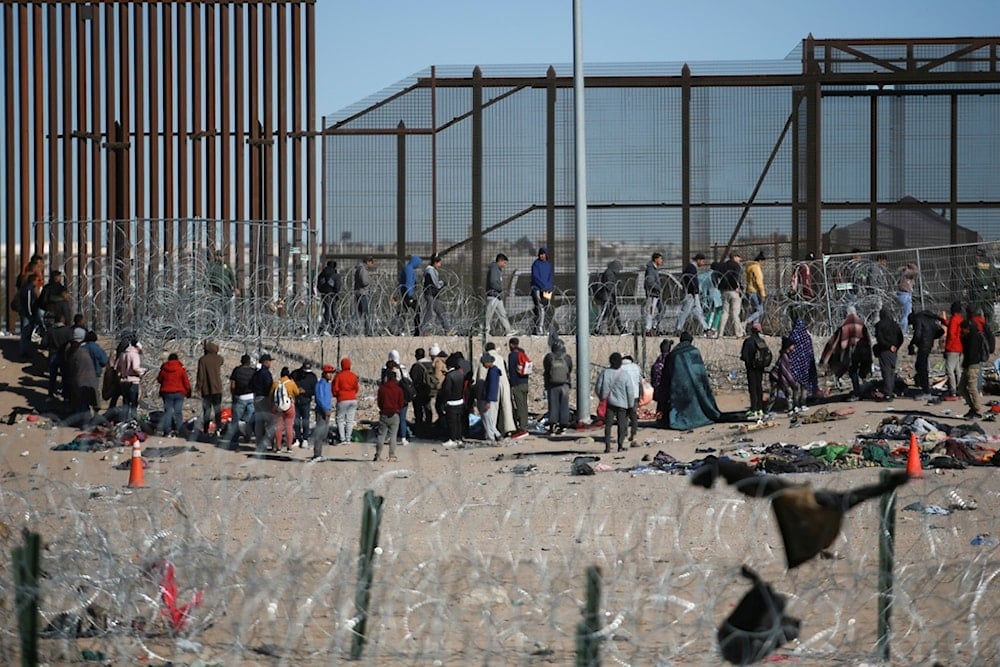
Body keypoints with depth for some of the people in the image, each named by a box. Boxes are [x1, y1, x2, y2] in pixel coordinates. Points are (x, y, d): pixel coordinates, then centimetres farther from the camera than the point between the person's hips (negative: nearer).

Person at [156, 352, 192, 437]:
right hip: (179, 393, -1)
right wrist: (188, 392, 8)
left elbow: (159, 379, 12)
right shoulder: (181, 369, -5)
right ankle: (179, 430, 0)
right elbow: (186, 382, -3)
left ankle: (167, 430, 0)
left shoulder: (164, 369, 0)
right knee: (178, 411, 3)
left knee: (168, 411, 5)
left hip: (167, 392, 1)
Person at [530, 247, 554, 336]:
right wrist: (544, 286, -16)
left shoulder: (548, 264, 14)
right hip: (537, 289, -6)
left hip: (547, 290, 6)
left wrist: (549, 287, -7)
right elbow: (535, 277, -11)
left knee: (544, 310, 5)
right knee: (540, 310, -14)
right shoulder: (536, 263, -3)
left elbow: (551, 277, 10)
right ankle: (539, 330, -17)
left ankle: (538, 329, 10)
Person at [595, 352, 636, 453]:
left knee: (608, 425, 5)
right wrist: (631, 405, 3)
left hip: (609, 403, 1)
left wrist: (602, 398, 14)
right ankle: (620, 446, 7)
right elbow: (630, 391, -5)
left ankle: (607, 446, -2)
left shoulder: (604, 373, -6)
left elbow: (597, 388, -3)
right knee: (621, 424, 9)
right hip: (622, 403, -1)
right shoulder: (624, 374, -8)